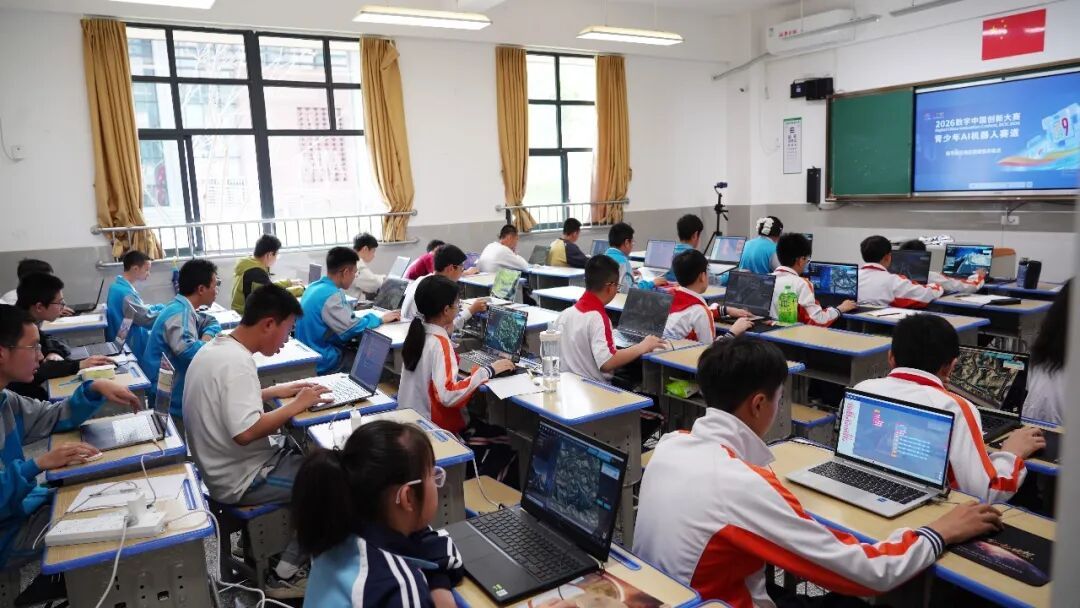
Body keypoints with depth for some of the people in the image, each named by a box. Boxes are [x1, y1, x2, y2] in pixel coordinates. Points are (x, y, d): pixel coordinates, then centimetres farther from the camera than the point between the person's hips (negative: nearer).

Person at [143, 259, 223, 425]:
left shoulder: (182, 308, 8)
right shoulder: (180, 313, -21)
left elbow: (211, 322, 23)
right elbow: (187, 350, -37)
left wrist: (206, 337, 0)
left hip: (172, 391, 9)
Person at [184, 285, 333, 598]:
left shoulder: (214, 347, 5)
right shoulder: (237, 361, -26)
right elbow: (245, 432, -34)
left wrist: (277, 391, 8)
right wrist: (297, 405, -22)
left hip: (221, 468, 10)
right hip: (240, 479, -10)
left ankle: (288, 556, 23)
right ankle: (283, 576, 5)